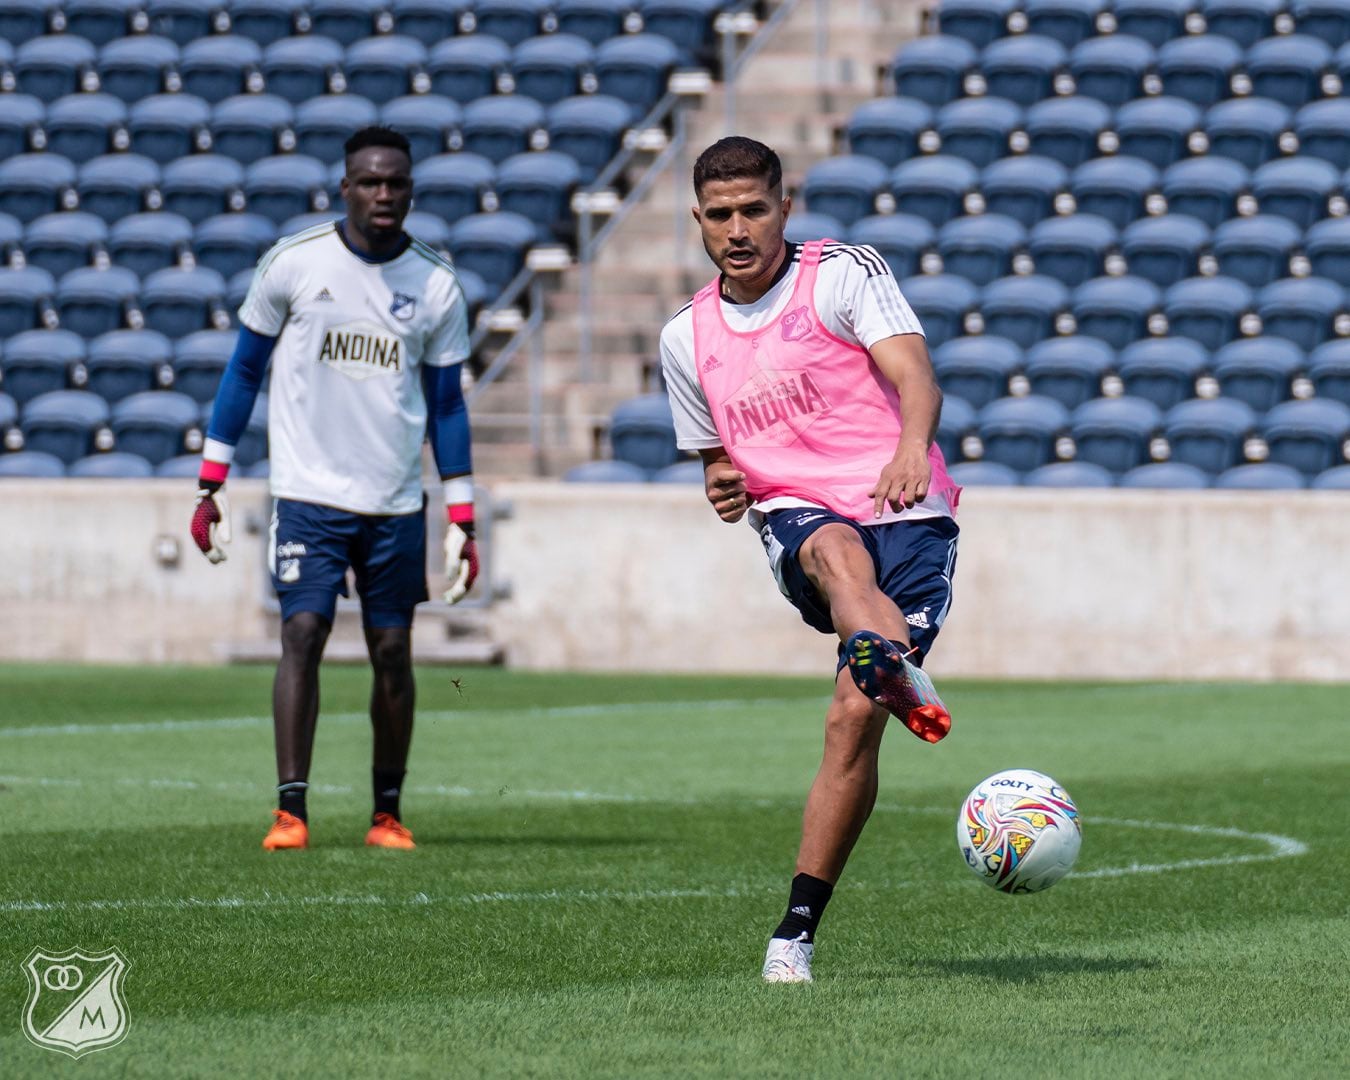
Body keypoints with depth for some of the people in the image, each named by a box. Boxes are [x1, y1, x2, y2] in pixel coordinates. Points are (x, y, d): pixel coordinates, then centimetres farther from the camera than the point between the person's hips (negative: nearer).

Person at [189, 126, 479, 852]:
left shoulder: (436, 285, 3)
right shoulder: (294, 263, -2)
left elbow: (446, 404, 10)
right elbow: (245, 370, 7)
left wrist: (462, 519, 7)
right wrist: (211, 483, 3)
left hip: (396, 504, 2)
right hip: (309, 493, -2)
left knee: (392, 652, 4)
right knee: (302, 634, -14)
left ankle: (388, 813, 16)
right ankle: (289, 810, -13)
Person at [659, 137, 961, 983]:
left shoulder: (845, 273, 2)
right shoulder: (688, 338, 17)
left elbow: (915, 375, -14)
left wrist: (911, 446, -36)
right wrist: (722, 485, 4)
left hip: (904, 514, -2)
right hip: (795, 517, 2)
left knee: (854, 717, -17)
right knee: (838, 550, -38)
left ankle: (797, 932, -10)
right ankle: (900, 677, -72)